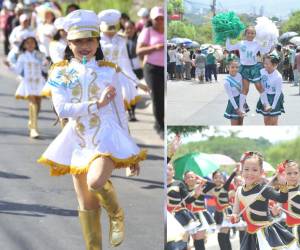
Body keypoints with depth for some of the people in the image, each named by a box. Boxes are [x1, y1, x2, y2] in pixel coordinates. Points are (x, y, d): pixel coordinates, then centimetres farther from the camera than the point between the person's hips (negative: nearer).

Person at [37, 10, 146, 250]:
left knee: (96, 182, -29)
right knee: (87, 205, 4)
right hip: (78, 141, 2)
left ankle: (116, 214, 0)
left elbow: (120, 112, 7)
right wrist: (97, 104, -18)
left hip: (107, 136, -2)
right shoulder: (60, 73, 3)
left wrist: (132, 152, 8)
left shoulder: (109, 71, 3)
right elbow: (62, 109, -11)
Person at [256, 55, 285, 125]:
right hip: (265, 96, 5)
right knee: (266, 120, 11)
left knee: (274, 121, 1)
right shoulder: (262, 72, -11)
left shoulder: (278, 77, -24)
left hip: (275, 97, -5)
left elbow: (278, 93, -17)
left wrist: (273, 106, -15)